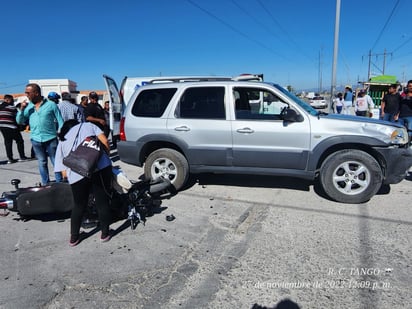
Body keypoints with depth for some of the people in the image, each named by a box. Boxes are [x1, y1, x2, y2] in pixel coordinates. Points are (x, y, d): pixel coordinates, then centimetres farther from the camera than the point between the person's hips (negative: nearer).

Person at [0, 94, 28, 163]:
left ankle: (10, 159, 9)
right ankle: (22, 157, 7)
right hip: (11, 127, -7)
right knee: (19, 141, 5)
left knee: (7, 142, 10)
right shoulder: (12, 107, -10)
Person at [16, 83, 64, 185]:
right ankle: (45, 184, 25)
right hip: (36, 140, 4)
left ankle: (59, 183, 14)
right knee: (42, 163, 14)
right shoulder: (28, 106, 6)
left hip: (51, 139, -4)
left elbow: (60, 121, -2)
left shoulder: (51, 104, -5)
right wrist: (21, 109, -8)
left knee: (56, 162, 4)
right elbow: (20, 121, 7)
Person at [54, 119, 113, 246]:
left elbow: (64, 171, 19)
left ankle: (74, 238, 31)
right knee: (102, 202, 12)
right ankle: (105, 233, 24)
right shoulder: (87, 125, 23)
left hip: (76, 174, 2)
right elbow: (104, 141, 6)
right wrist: (107, 156, 20)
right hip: (100, 166, -2)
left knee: (79, 206, 20)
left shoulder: (62, 141, 27)